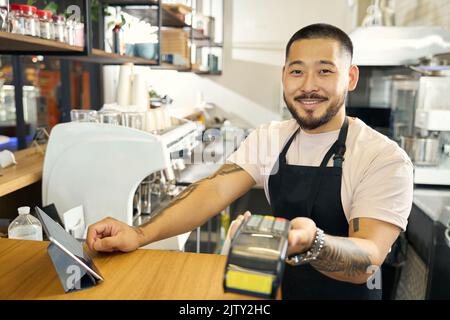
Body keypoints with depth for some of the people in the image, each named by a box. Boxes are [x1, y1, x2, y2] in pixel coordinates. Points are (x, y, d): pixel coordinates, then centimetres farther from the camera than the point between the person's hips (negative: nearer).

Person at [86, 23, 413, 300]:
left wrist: (309, 243, -43)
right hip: (282, 286, 2)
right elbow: (215, 190, -10)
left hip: (347, 291, -2)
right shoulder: (268, 139, -1)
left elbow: (368, 261, -23)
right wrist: (140, 234, -24)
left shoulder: (386, 159, -14)